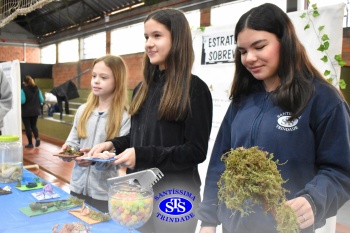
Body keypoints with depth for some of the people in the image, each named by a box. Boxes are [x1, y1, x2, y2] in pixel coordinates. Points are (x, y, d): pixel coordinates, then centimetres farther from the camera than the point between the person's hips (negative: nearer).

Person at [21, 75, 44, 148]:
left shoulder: (23, 89, -12)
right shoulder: (37, 89, 2)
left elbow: (22, 101, -19)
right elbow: (41, 100, 3)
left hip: (26, 112, -4)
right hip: (35, 111, 4)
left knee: (27, 127, 5)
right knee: (33, 125, 18)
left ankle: (30, 143, 8)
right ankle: (37, 137, -7)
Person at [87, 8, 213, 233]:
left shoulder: (194, 88, -12)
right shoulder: (143, 88, 8)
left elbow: (197, 151, -16)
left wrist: (142, 156, -22)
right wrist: (113, 144, -4)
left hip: (174, 192, -6)